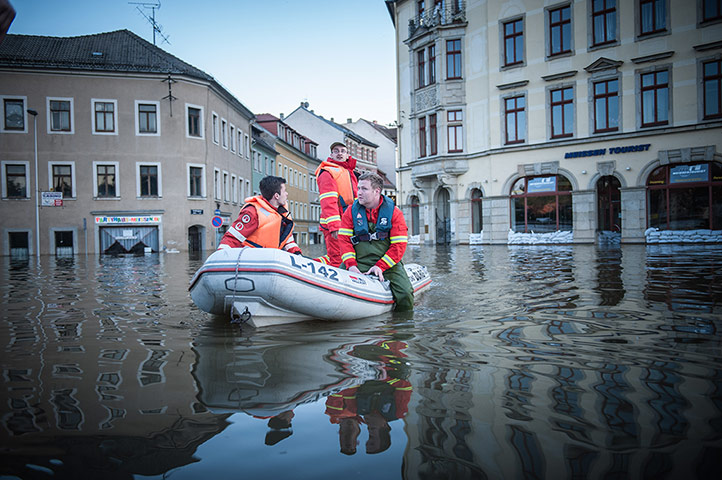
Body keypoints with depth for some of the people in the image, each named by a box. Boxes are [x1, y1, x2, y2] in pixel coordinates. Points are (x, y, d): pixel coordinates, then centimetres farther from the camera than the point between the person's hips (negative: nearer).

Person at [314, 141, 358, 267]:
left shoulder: (350, 173, 23)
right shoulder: (327, 173, -5)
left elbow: (355, 199, 27)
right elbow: (328, 202, -16)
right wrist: (334, 226, -25)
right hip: (334, 225, -8)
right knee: (337, 259, -11)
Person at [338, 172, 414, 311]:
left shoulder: (394, 212, 0)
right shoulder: (351, 211, 6)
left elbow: (399, 245, -4)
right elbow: (344, 239, 3)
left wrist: (380, 266, -16)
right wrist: (351, 264, -12)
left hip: (387, 262, -1)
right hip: (358, 262, 1)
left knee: (405, 296, -20)